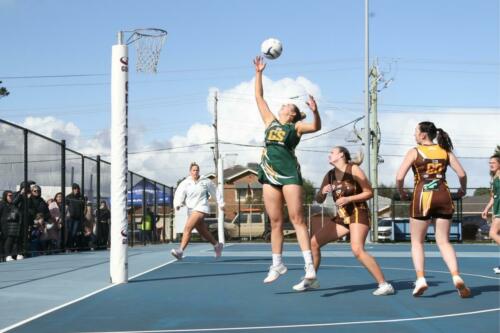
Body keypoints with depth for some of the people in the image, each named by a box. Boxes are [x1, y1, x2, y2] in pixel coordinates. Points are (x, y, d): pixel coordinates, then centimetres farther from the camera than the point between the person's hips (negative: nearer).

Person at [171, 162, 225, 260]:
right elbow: (179, 194, -8)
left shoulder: (206, 182, -1)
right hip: (191, 210, 5)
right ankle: (217, 245, 39)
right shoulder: (185, 183, 1)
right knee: (203, 232, 16)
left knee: (187, 228, -21)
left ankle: (180, 251, -27)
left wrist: (221, 203, 19)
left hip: (201, 208, -5)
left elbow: (215, 192, 13)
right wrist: (177, 204, -27)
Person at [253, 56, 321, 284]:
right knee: (275, 222, 7)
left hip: (289, 174, -5)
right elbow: (259, 97, 21)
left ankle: (309, 264, -9)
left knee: (297, 219, -8)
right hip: (270, 175, 5)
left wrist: (315, 111, -29)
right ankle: (277, 264, 13)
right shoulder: (271, 121, 19)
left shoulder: (296, 126, 5)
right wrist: (258, 73, 19)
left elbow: (316, 127, -12)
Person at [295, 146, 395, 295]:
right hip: (341, 217, 7)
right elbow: (319, 200, 13)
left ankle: (384, 285, -23)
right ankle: (310, 280, 24)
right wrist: (323, 192, -10)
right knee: (314, 242, 7)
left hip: (358, 215, -7)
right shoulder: (329, 175, 9)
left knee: (357, 250, -28)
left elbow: (369, 192, -12)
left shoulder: (353, 169, -10)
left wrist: (348, 199, -22)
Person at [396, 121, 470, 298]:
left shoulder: (414, 152, -2)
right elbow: (462, 174, 2)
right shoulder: (445, 151, 8)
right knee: (444, 242, 10)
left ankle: (420, 279, -1)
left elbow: (399, 177, -8)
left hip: (423, 197, -3)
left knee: (417, 242, 12)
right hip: (443, 197, 3)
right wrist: (462, 190, 20)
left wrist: (401, 192, 11)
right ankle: (456, 278, -9)